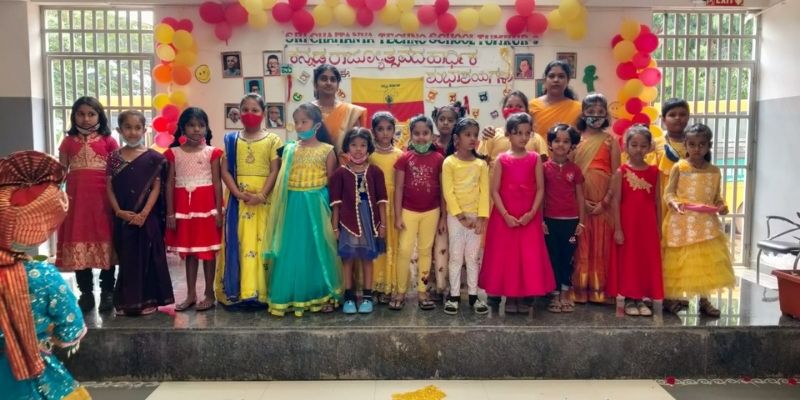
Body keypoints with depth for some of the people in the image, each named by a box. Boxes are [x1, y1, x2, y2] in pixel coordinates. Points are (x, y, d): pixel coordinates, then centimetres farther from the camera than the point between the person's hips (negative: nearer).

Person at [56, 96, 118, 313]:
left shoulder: (108, 141, 3)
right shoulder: (68, 142, 9)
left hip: (103, 198, -2)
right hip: (77, 198, 2)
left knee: (106, 242, 1)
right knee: (78, 242, 4)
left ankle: (107, 292, 11)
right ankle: (86, 293, 15)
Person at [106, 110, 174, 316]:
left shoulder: (153, 157, -1)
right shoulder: (114, 157, 6)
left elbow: (156, 188, -5)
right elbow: (110, 188, 3)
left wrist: (143, 214, -14)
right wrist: (119, 211, -10)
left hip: (147, 217, -2)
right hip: (123, 218, 2)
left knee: (147, 257, 4)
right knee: (126, 258, 9)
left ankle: (148, 300, 14)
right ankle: (126, 301, 19)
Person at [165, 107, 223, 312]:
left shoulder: (212, 152, -2)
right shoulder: (173, 153, 3)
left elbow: (217, 183, -2)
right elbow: (169, 184, 3)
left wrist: (218, 211, -7)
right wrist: (170, 213, -1)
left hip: (206, 205, -2)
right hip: (183, 206, 2)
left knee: (208, 250, 4)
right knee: (188, 251, 11)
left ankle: (209, 294, 14)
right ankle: (191, 294, 20)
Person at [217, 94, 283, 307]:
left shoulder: (272, 140, 3)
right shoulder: (232, 139, 9)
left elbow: (274, 171, -4)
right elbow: (225, 170, 3)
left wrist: (261, 195, -16)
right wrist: (238, 193, -11)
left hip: (264, 200, -2)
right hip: (238, 199, 2)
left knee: (262, 241, -2)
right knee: (237, 242, 2)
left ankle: (260, 292, 2)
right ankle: (236, 292, 8)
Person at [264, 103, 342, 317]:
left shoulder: (327, 150, -2)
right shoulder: (289, 150, 5)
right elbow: (282, 181, 7)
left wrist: (331, 208, -1)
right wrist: (287, 206, 0)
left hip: (316, 206, -2)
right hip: (293, 206, 2)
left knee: (316, 250, 5)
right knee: (291, 251, 5)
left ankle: (322, 296, 18)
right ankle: (292, 297, 16)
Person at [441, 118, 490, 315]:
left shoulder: (481, 163, 3)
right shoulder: (449, 162, -6)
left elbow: (484, 192, -1)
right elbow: (448, 192, -9)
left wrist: (482, 217, -10)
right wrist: (461, 216, -13)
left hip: (476, 216, 2)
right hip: (455, 216, -2)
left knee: (473, 257, 9)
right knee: (456, 256, 4)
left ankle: (473, 295, 17)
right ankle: (454, 296, 13)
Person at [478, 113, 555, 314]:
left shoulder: (535, 159, 2)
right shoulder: (502, 160, -1)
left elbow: (540, 188, 0)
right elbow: (495, 190, -4)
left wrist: (532, 212, -11)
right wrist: (505, 215, -12)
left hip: (529, 217, 1)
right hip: (505, 216, -1)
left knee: (530, 257, 2)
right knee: (505, 256, 4)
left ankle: (525, 296, 13)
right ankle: (510, 296, 18)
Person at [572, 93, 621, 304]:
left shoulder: (611, 141, 3)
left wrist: (605, 201, -10)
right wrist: (582, 200, -11)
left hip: (603, 201, 0)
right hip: (579, 201, 0)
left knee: (601, 244, 4)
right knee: (581, 245, 3)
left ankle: (599, 289, 12)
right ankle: (579, 289, 10)